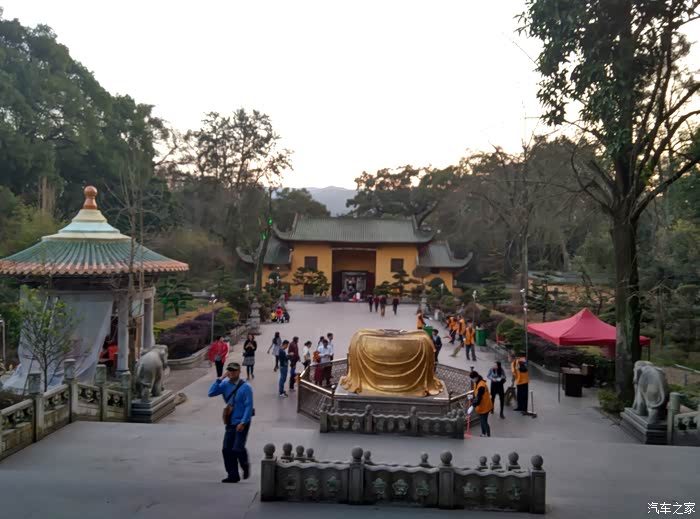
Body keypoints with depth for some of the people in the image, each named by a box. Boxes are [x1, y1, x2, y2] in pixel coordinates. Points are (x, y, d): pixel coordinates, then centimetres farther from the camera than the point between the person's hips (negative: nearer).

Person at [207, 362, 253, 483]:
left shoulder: (245, 387, -12)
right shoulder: (225, 384, 4)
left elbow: (249, 406, -14)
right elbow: (211, 393, -5)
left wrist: (243, 422, -19)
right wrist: (219, 379, -11)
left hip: (242, 423, -6)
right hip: (230, 423, 6)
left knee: (237, 448, -12)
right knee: (226, 449, 4)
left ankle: (245, 466, 20)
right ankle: (233, 475, 17)